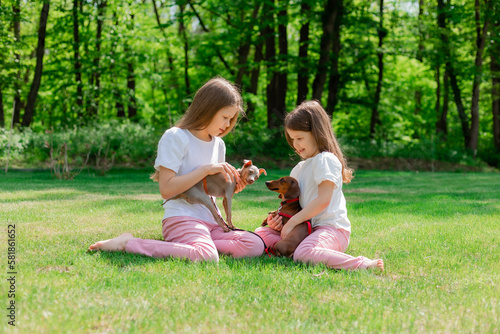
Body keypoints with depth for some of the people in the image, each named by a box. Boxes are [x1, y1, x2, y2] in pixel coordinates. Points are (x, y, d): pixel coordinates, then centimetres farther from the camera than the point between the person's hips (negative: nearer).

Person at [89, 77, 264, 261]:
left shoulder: (218, 144, 19)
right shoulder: (176, 137, -5)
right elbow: (166, 189, -14)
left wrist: (233, 187, 7)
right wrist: (206, 169, -15)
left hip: (211, 221, 7)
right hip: (182, 218, -7)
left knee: (255, 245, -19)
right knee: (207, 256, -37)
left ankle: (177, 246, -16)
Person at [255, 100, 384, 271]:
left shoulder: (326, 160, -7)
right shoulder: (299, 169, 22)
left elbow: (323, 200, -18)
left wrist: (292, 222, -16)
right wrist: (279, 219, -1)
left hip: (331, 229, -9)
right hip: (307, 229, 9)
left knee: (304, 254, -39)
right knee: (261, 233, 3)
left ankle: (363, 264, -30)